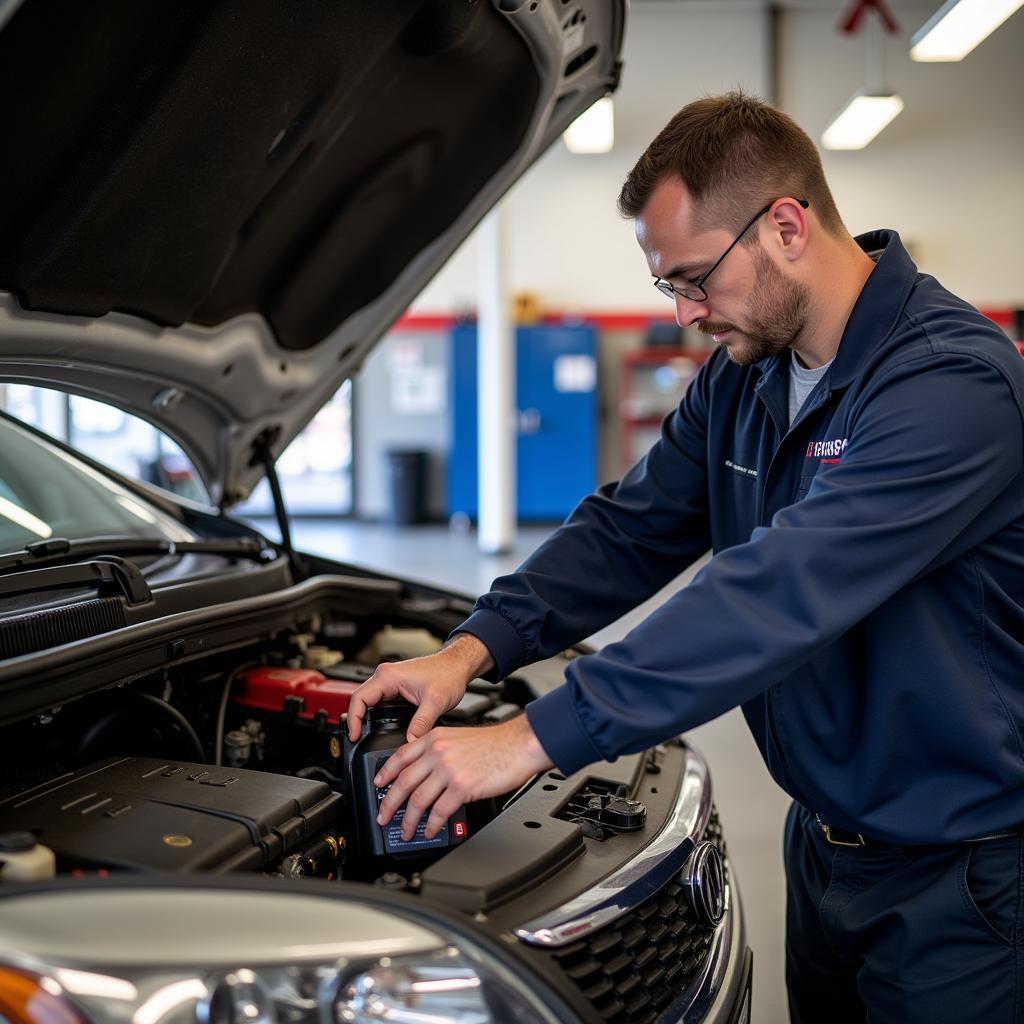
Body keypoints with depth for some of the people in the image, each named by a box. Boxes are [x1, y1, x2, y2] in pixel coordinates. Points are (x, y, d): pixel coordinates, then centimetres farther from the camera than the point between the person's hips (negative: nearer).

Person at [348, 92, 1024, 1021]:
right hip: (827, 841, 7)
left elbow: (781, 592, -35)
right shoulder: (745, 375, 2)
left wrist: (537, 736, -36)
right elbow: (630, 530, 3)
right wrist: (476, 647, -12)